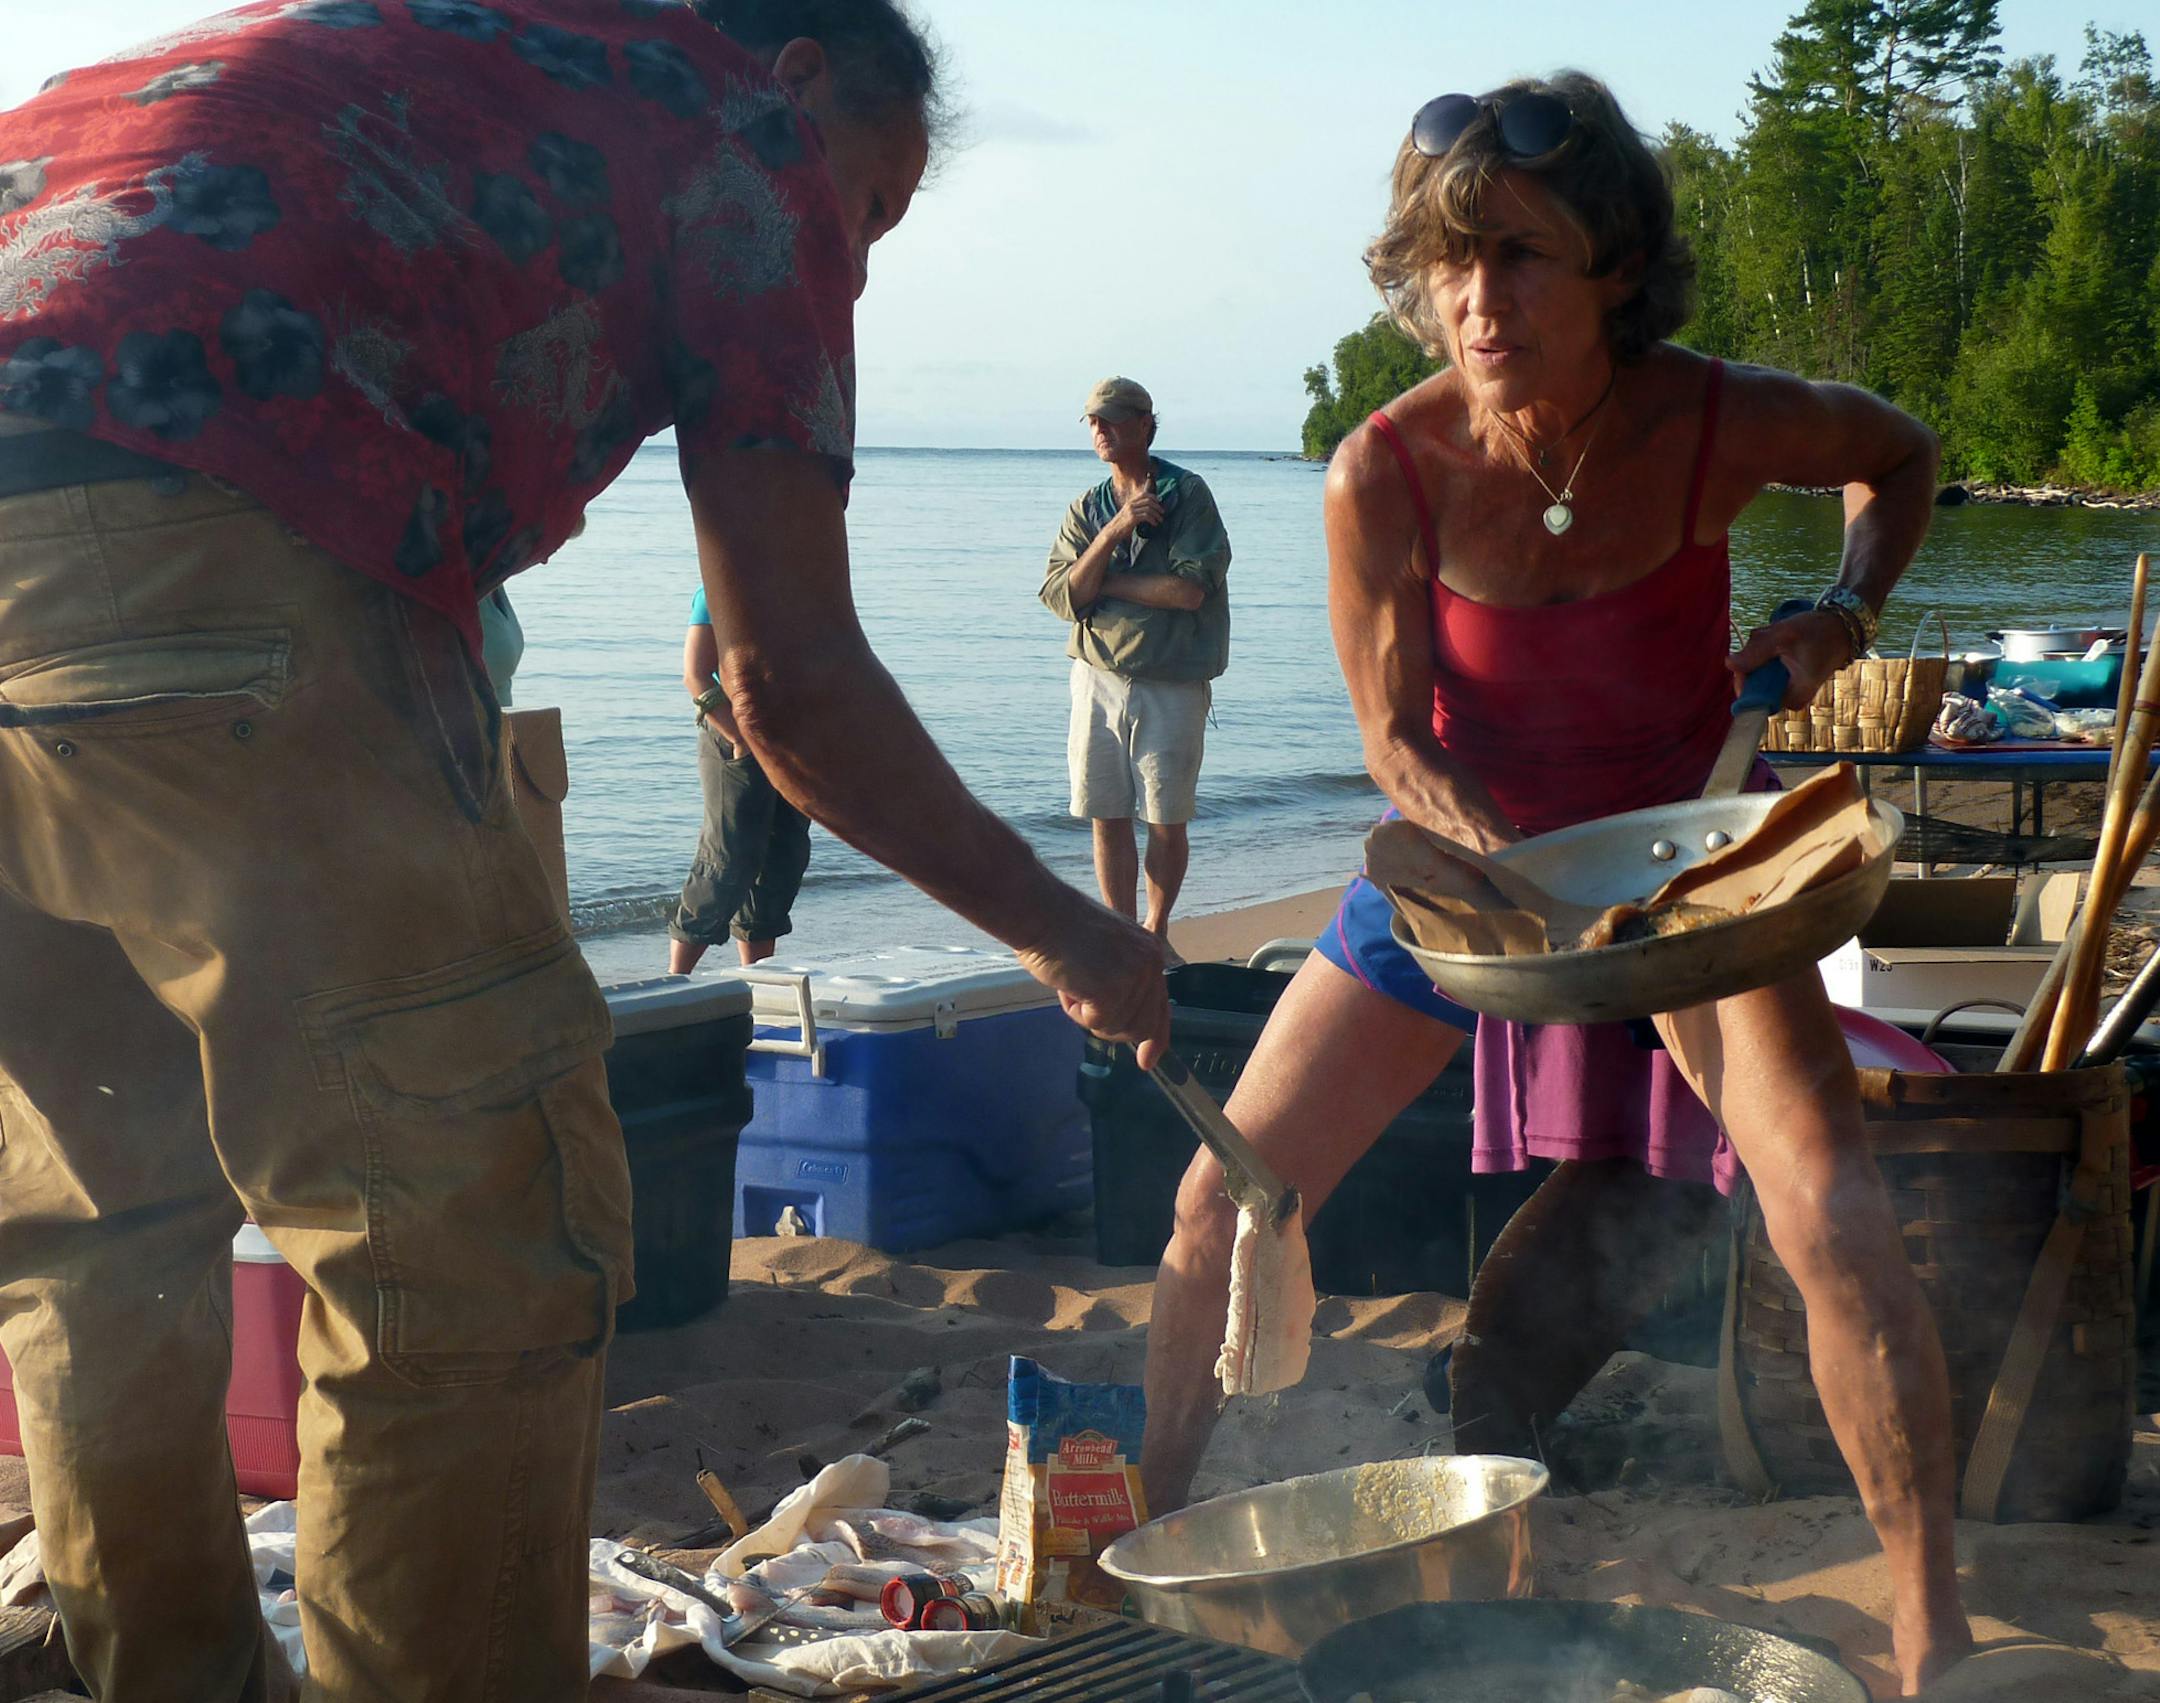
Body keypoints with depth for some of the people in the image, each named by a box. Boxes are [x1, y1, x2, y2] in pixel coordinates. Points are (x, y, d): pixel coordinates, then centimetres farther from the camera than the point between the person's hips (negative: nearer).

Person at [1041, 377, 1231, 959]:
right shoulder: (1086, 509, 11)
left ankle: (1156, 934, 19)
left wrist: (1105, 584, -5)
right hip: (1098, 677, 4)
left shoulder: (1187, 494, -3)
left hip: (1171, 683, -4)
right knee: (1107, 818, 4)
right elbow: (1063, 596, -1)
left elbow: (1189, 589, -15)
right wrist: (1115, 531, -12)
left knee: (1167, 821, 2)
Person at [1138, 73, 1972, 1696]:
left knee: (1840, 1224, -20)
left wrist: (1848, 609, -17)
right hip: (1461, 851, 1)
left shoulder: (1719, 422, -23)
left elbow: (1900, 452, 1)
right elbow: (1396, 737, -12)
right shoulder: (1385, 473, -24)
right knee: (1224, 1204, 1)